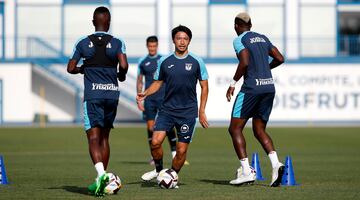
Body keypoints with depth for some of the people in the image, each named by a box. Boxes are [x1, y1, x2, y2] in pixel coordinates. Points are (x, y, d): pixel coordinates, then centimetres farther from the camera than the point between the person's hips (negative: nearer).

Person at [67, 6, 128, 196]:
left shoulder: (83, 43, 3)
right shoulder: (117, 43, 2)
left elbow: (70, 68, 5)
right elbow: (123, 65, -12)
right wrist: (121, 75, 10)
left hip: (92, 95, -2)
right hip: (112, 94, 2)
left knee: (94, 137, -8)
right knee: (104, 137, 14)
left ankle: (101, 174, -31)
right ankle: (101, 180, 15)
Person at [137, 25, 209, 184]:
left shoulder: (196, 62, 0)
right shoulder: (164, 61, 5)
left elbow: (204, 86, 4)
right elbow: (158, 82, 15)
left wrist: (201, 111, -1)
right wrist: (145, 93, -4)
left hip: (188, 112, -1)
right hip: (167, 109, 2)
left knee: (181, 150, -2)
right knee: (155, 142, -15)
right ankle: (158, 170, 11)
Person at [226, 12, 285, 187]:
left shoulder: (239, 40, -4)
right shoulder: (262, 38, 17)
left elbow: (244, 63, -18)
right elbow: (280, 58, 16)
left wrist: (233, 83, -9)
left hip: (251, 88, -7)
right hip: (269, 86, 7)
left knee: (235, 128, 2)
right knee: (259, 130, 15)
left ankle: (246, 171, -8)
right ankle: (275, 163, -9)